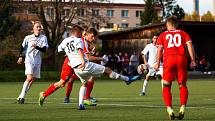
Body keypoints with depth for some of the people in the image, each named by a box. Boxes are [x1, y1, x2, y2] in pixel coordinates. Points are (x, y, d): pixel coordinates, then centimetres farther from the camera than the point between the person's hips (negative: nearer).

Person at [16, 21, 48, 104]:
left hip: (37, 62, 3)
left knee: (32, 80, 3)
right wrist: (21, 57, 9)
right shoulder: (28, 38, 1)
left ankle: (21, 97, 13)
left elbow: (44, 50, -6)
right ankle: (21, 96, -15)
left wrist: (36, 47, -20)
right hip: (29, 60, -3)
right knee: (29, 78, -19)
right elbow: (23, 47, 14)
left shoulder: (43, 38, 3)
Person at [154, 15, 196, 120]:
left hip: (169, 58, -1)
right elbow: (189, 45, 6)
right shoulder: (183, 33, 19)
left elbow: (159, 49, 9)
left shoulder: (163, 35, 18)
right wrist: (193, 60, 3)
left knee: (166, 86, 7)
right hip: (182, 58, 1)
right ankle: (182, 108, -3)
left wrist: (157, 63, 12)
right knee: (183, 85, 10)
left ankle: (169, 109, -6)